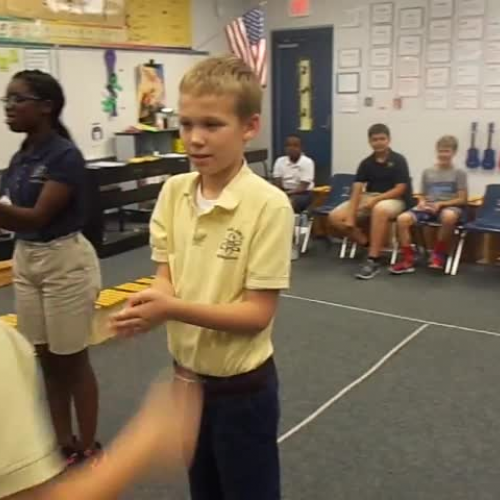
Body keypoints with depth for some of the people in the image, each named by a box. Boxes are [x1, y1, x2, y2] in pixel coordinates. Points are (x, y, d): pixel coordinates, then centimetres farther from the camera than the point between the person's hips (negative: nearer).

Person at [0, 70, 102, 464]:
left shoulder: (65, 155, -16)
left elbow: (37, 217, -25)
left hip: (64, 262, -8)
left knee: (73, 361, 4)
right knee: (47, 361, 15)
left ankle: (89, 451, 20)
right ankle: (64, 445, 30)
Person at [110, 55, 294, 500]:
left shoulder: (268, 205, -22)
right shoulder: (173, 192, -4)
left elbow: (258, 313, -21)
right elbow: (166, 277, 0)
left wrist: (173, 308, -31)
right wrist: (147, 305, -23)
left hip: (241, 387, -5)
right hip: (185, 376, 6)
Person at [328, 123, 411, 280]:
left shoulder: (398, 160, -6)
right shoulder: (366, 163, 3)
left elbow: (400, 189, -11)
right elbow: (357, 189, -6)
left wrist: (376, 199, -22)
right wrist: (350, 216, -18)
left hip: (393, 199, -5)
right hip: (368, 198, 5)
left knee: (380, 209, -43)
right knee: (335, 217, -14)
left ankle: (373, 260, -37)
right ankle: (368, 245, -3)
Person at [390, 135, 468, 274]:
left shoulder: (459, 173, 4)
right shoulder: (427, 172, 14)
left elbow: (462, 200, 0)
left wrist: (441, 204, -13)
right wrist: (422, 203, -7)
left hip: (450, 206, -3)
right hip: (428, 207, 3)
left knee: (449, 216, -43)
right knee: (402, 218, -26)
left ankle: (439, 253, -17)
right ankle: (408, 260, -17)